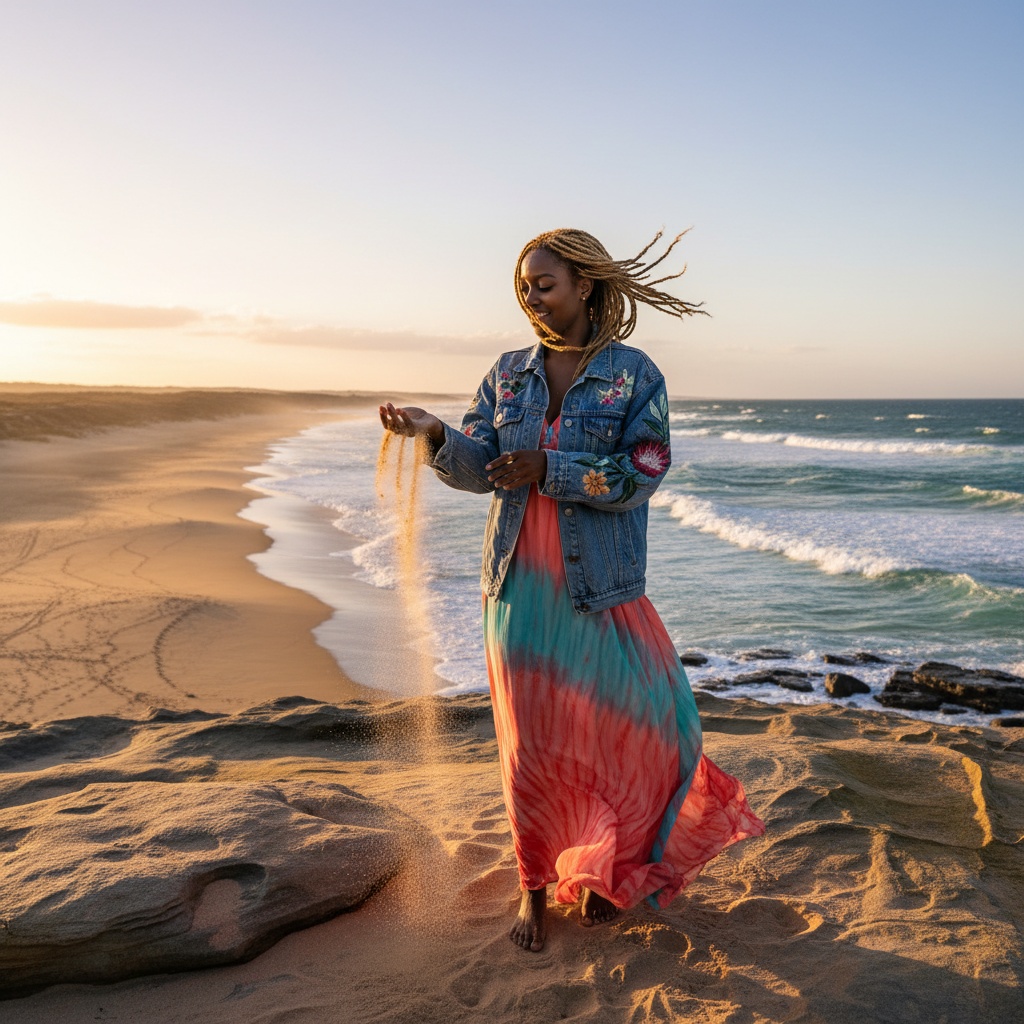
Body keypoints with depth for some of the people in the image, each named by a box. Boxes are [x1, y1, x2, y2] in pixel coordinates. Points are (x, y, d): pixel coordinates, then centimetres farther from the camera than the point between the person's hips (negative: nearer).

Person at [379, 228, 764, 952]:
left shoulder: (634, 374, -3)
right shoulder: (508, 374, 7)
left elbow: (641, 474, -13)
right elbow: (478, 469, 0)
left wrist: (549, 469, -22)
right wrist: (436, 436, -20)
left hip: (601, 588, -2)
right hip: (521, 586, 2)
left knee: (624, 727, 7)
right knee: (531, 743, 8)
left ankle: (600, 869, 33)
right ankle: (535, 886, 26)